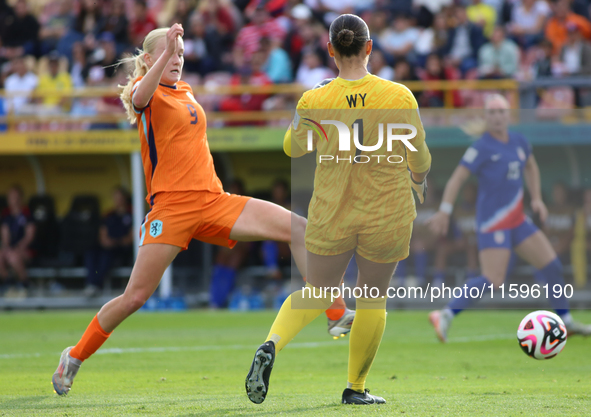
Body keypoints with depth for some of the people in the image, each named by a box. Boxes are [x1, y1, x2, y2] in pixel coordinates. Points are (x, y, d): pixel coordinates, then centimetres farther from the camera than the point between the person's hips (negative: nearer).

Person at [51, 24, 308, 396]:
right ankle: (74, 358, 12)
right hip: (172, 205, -6)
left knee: (299, 228, -9)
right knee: (136, 297, -8)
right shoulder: (146, 91, -1)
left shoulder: (187, 93, 21)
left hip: (213, 199, 6)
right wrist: (165, 53, -41)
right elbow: (139, 97, -29)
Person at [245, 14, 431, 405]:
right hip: (387, 213, -1)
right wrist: (418, 180, 20)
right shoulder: (399, 97, -13)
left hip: (330, 214, 1)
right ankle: (356, 387, 23)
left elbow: (294, 148, 7)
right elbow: (420, 159, -2)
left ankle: (271, 346, -11)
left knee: (316, 295, 16)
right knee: (373, 299, 16)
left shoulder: (314, 101, -11)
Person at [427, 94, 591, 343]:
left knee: (552, 265, 8)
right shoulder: (482, 148, -12)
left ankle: (566, 323, 21)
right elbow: (457, 178, -17)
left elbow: (531, 166, 29)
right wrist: (444, 211, -27)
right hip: (493, 223, -8)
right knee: (492, 281, -18)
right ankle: (445, 316, -12)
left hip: (517, 222, 8)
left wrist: (537, 199, 18)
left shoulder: (518, 142, 9)